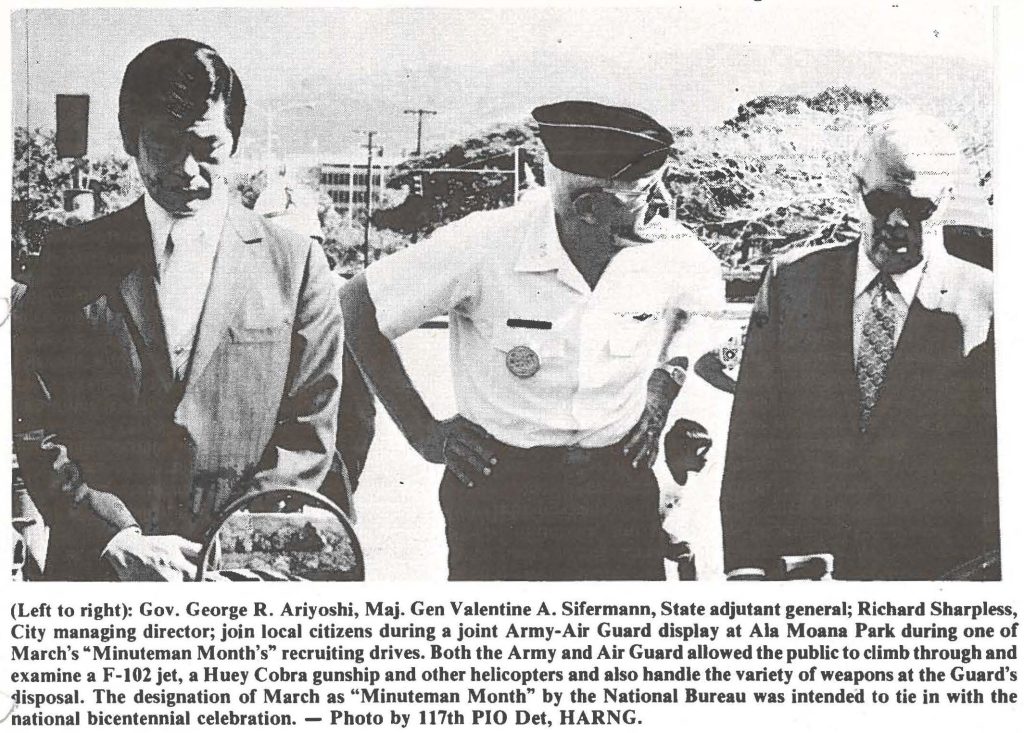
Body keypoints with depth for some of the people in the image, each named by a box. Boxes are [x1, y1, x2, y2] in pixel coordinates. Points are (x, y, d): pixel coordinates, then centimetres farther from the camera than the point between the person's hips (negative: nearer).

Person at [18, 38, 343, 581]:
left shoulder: (295, 264, 0)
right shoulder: (71, 259, 2)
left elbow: (308, 435, -2)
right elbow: (37, 429, -2)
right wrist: (120, 538, -13)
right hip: (97, 567, 1)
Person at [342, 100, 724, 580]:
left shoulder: (671, 252, -9)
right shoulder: (486, 245, -19)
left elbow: (705, 302, 17)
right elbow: (356, 306, -8)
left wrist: (661, 390, 5)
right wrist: (422, 432, -7)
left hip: (620, 482, 3)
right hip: (494, 483, -3)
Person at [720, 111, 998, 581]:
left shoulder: (982, 305, -2)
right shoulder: (790, 281, 5)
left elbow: (995, 466, -1)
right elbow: (752, 432, 2)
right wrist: (746, 564, -5)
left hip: (932, 574, -1)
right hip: (797, 564, 2)